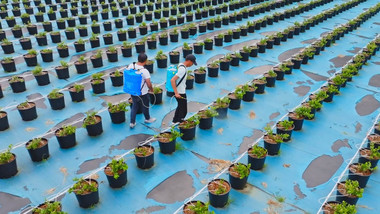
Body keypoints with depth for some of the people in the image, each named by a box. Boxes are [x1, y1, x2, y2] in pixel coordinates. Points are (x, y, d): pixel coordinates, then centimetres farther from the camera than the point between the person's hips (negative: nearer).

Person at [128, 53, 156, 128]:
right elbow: (149, 84, -23)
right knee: (145, 106, 19)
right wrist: (151, 89, -2)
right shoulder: (144, 71, -27)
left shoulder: (131, 66, -9)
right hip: (142, 93, -5)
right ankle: (147, 119, 43)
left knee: (134, 107, 21)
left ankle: (132, 123, 27)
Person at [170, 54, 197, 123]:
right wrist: (176, 93, -30)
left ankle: (175, 120, 42)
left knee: (180, 106, 27)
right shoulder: (183, 69, -25)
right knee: (183, 110, 3)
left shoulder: (181, 65, 3)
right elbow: (172, 80, -31)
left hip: (181, 91, 10)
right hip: (180, 93, -10)